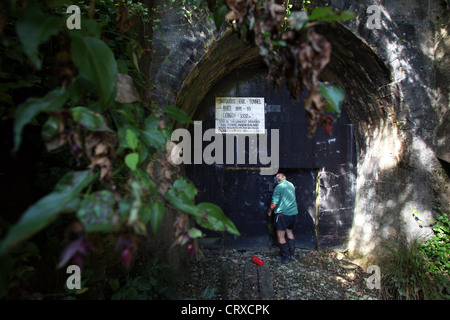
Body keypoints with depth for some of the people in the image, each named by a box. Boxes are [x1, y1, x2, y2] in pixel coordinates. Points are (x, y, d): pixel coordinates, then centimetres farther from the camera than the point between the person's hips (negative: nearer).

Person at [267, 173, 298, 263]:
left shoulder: (279, 187, -12)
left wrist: (269, 211, 4)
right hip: (293, 212, 8)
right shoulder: (291, 185, 9)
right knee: (290, 232, 21)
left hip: (283, 213, -7)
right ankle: (291, 254, 28)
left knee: (281, 235, 3)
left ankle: (285, 258, 8)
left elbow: (274, 203, -14)